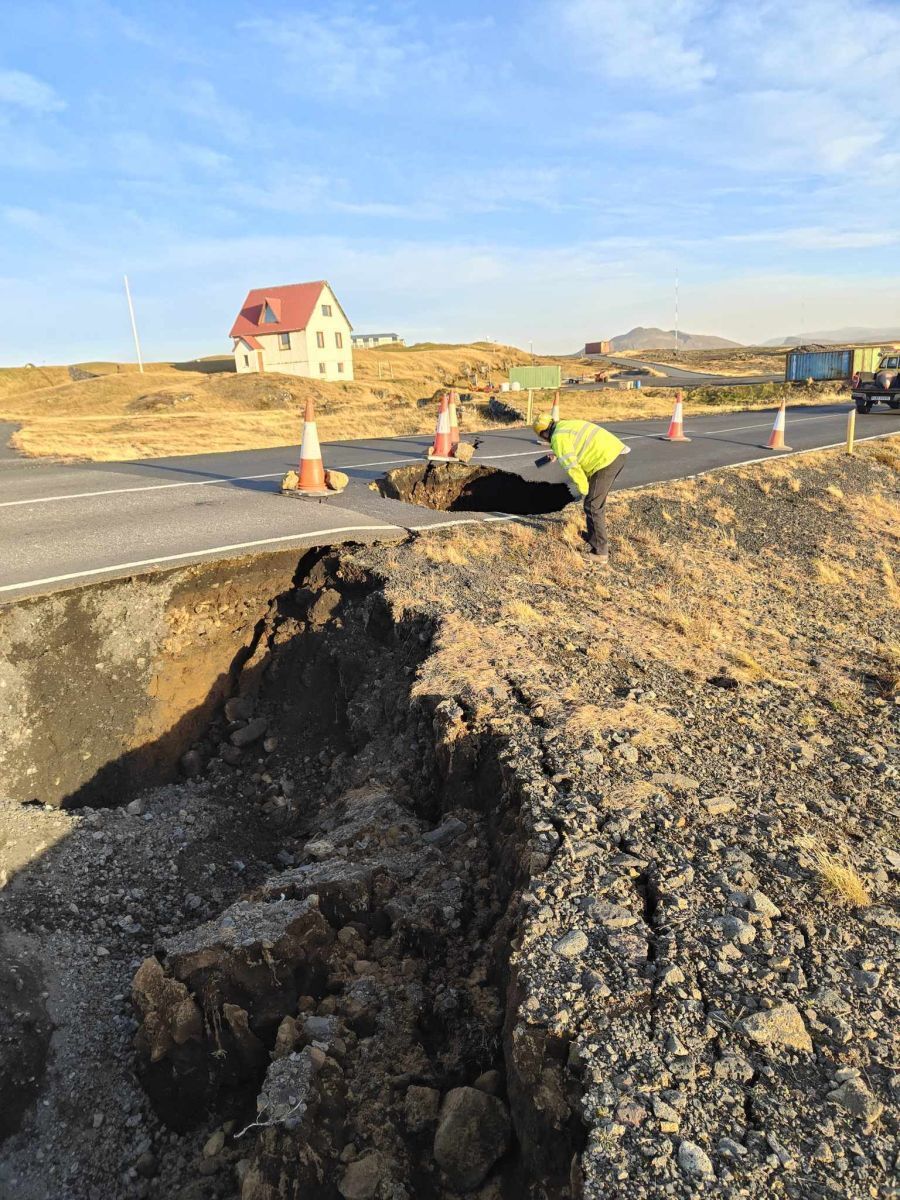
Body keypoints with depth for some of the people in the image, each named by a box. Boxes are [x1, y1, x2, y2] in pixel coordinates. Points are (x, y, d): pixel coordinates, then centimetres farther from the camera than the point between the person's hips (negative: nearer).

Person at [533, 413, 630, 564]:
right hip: (617, 451, 9)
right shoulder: (569, 425, 22)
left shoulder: (558, 438, -7)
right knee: (598, 500, 25)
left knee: (593, 506, -2)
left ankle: (600, 553, -1)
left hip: (606, 460, -9)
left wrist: (583, 488, -1)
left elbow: (572, 467, -12)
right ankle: (594, 535, 40)